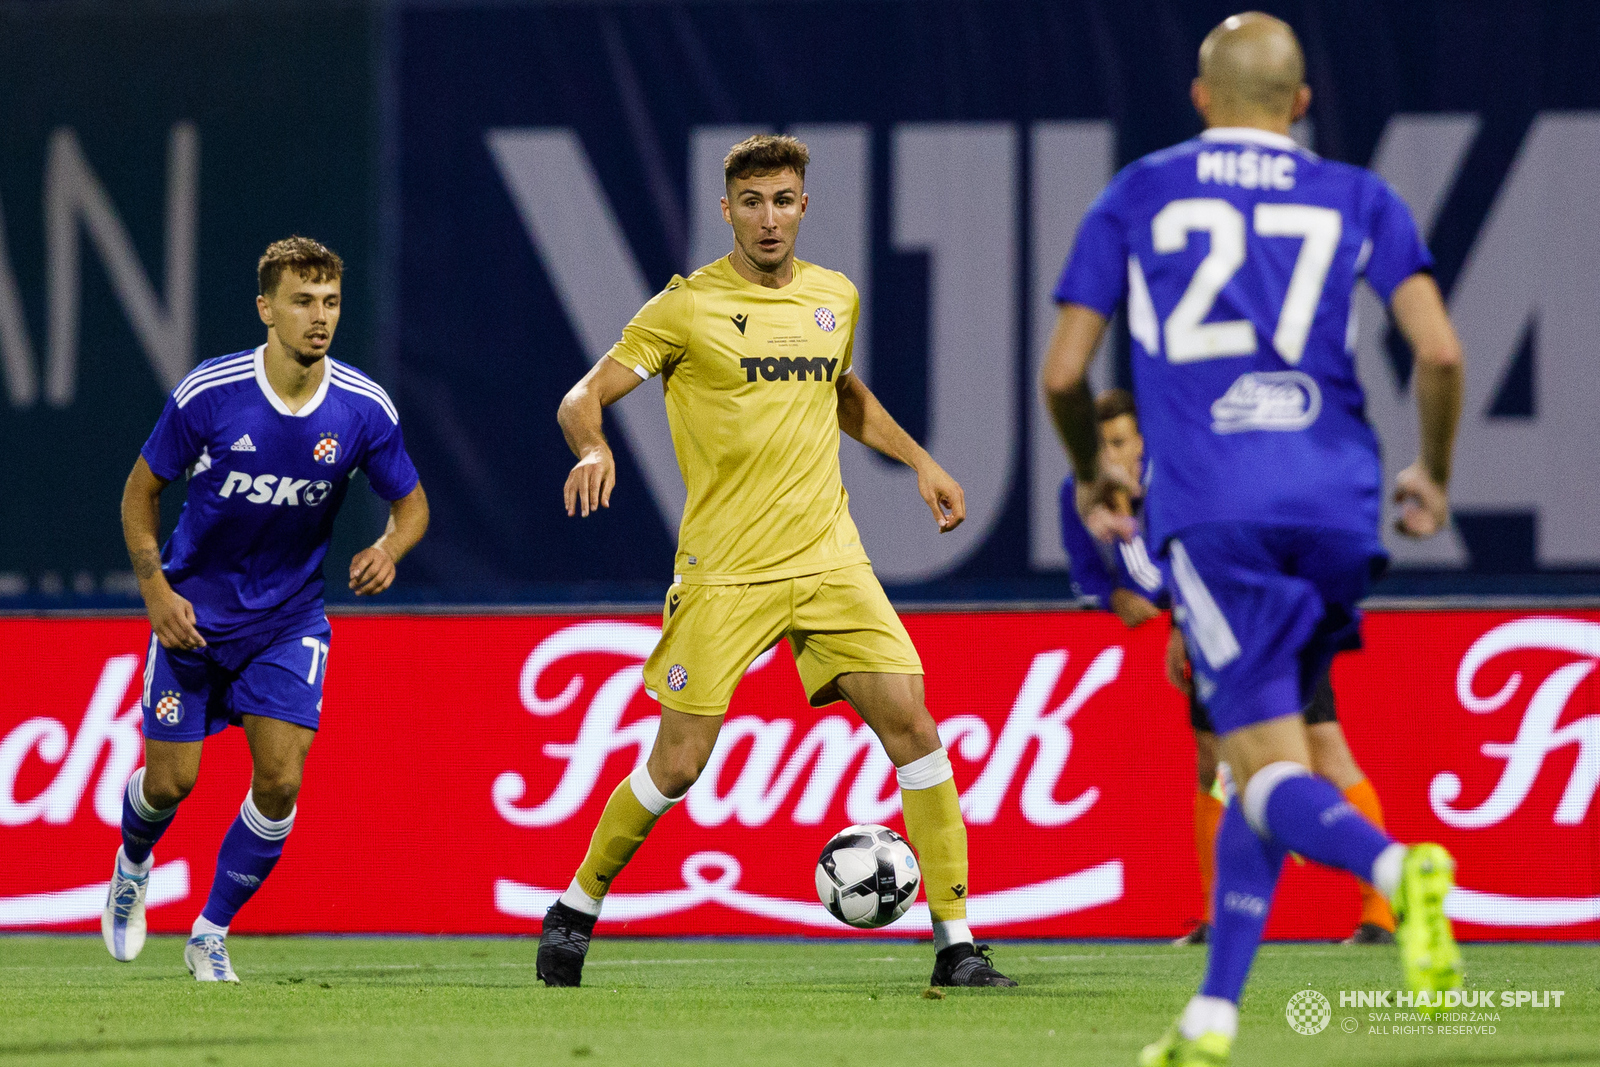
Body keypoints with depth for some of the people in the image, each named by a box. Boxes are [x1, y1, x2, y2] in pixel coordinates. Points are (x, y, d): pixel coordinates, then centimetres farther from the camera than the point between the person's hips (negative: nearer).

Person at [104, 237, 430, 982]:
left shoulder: (363, 409, -12)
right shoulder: (207, 395, -18)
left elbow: (410, 502, 2)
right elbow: (140, 491, -4)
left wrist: (389, 548, -21)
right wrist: (156, 591, -15)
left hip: (290, 619, 1)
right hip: (195, 612, -1)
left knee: (279, 782, -11)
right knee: (172, 781, 1)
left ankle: (212, 934, 9)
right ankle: (132, 867, 38)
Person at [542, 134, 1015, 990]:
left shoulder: (835, 298, 11)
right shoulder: (686, 308, -4)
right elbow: (584, 397, -4)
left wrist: (918, 461, 24)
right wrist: (592, 448, -26)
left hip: (828, 559, 4)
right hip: (722, 568, -4)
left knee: (910, 723, -9)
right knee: (678, 764, -4)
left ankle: (955, 943, -5)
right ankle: (575, 910, 21)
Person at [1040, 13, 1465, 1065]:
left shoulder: (1137, 198, 12)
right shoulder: (1360, 201, 13)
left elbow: (1063, 373, 10)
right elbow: (1440, 353, 0)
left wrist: (1090, 473, 29)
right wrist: (1434, 476, 17)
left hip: (1209, 506, -3)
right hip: (1336, 505, 3)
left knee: (1272, 772, -7)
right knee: (1260, 759, 16)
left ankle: (1400, 867, -40)